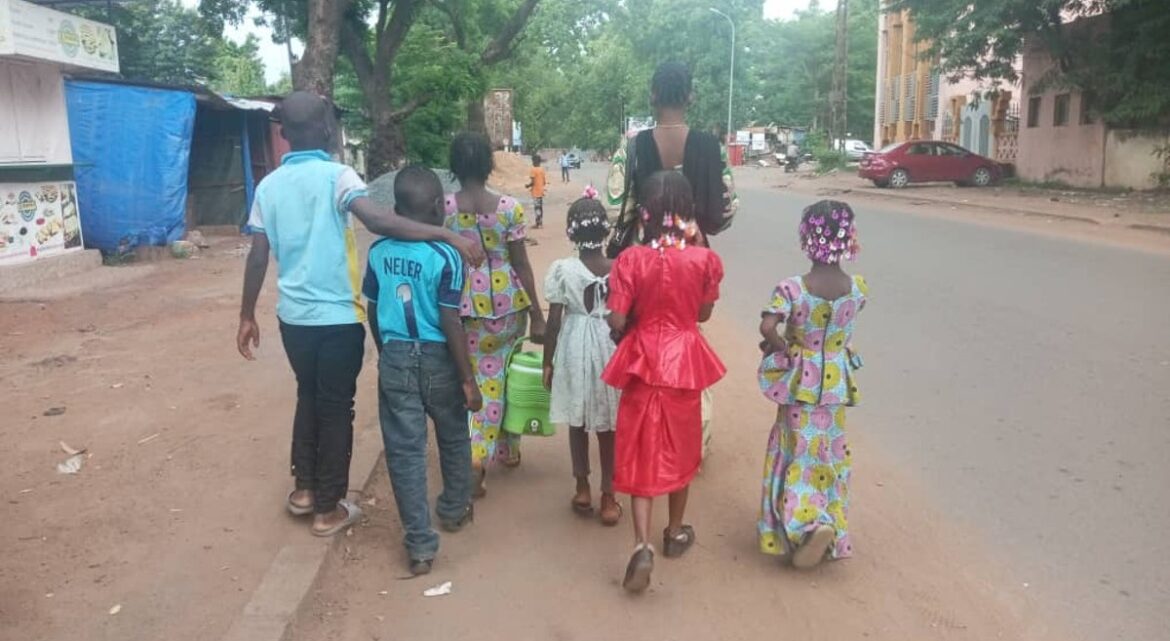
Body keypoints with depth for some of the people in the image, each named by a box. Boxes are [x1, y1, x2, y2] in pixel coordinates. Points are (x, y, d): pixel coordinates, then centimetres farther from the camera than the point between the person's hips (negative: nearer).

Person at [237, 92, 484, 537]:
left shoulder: (268, 186, 4)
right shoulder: (336, 176, -12)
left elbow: (258, 258, 6)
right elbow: (379, 221, -28)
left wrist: (247, 316, 14)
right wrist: (447, 235, -30)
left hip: (293, 316, 5)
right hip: (337, 317, -5)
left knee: (308, 397, 23)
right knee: (335, 408, 8)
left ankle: (304, 489, 33)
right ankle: (329, 508, 18)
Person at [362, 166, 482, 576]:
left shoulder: (378, 252, -1)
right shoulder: (444, 255, -16)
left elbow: (373, 313, 7)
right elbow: (451, 325, -17)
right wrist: (468, 380, -10)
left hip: (394, 359, 3)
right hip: (437, 359, -3)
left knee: (404, 450, 7)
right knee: (453, 438, 21)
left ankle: (420, 545, 10)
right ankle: (454, 511, 41)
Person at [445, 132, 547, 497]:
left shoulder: (443, 209, -6)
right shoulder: (509, 207, -5)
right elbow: (522, 265, -4)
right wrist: (537, 315, 3)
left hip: (465, 305, -1)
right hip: (507, 301, 1)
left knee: (473, 382, 10)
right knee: (502, 377, 18)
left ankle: (474, 459, -2)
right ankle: (508, 448, 33)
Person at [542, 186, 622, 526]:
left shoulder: (562, 269, -12)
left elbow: (554, 322, -8)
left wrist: (547, 361, 4)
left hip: (575, 348, 0)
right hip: (611, 348, 0)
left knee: (578, 423, 17)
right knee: (608, 425, 12)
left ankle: (583, 490, 27)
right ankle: (608, 497, 18)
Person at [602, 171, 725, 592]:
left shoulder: (631, 260, -13)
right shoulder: (702, 258, -11)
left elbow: (617, 323, -13)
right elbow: (703, 313, 3)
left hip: (643, 361, -1)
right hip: (685, 360, 1)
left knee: (641, 452, 7)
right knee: (680, 448, 18)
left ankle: (643, 545, -5)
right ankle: (675, 532, 34)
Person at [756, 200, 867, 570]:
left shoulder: (791, 289, -21)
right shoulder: (857, 288, -8)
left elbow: (767, 327, -33)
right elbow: (841, 325, 5)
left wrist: (780, 346, -14)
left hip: (801, 381, -3)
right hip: (836, 381, 4)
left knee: (801, 452, 8)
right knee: (829, 451, 18)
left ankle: (812, 524, -10)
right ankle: (831, 524, 27)